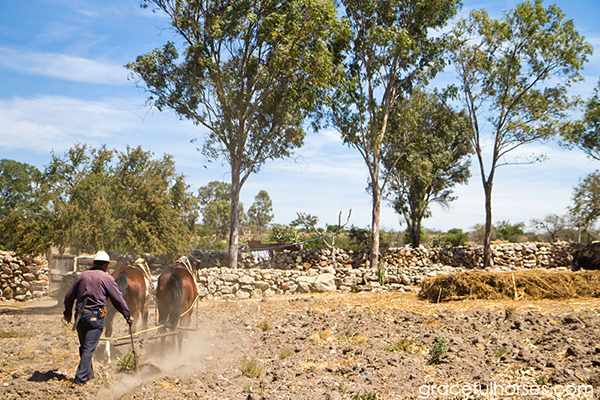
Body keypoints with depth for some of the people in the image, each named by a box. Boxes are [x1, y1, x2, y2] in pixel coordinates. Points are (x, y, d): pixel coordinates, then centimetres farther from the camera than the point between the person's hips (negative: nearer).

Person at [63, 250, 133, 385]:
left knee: (84, 347, 18)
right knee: (89, 348, -1)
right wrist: (128, 315, 10)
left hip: (80, 315, 5)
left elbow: (69, 296, 15)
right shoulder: (107, 279, -2)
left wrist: (68, 313, 29)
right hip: (95, 316, -5)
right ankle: (80, 378, -4)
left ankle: (88, 373, 31)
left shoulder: (81, 276, 10)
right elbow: (118, 299, 0)